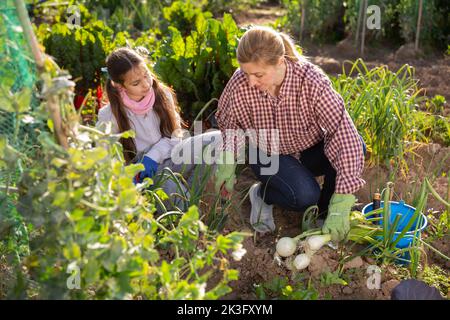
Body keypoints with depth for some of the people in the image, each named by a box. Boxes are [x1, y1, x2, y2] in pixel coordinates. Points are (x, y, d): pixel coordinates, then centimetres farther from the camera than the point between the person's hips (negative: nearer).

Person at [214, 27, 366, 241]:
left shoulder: (312, 81, -31)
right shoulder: (240, 84, -26)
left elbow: (345, 134, -35)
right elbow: (230, 124, -3)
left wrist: (341, 206, -39)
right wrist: (227, 164, -17)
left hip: (311, 150, 1)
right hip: (269, 154, -1)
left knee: (354, 145, -30)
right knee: (304, 195, -31)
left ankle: (322, 216, -5)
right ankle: (263, 194, 5)